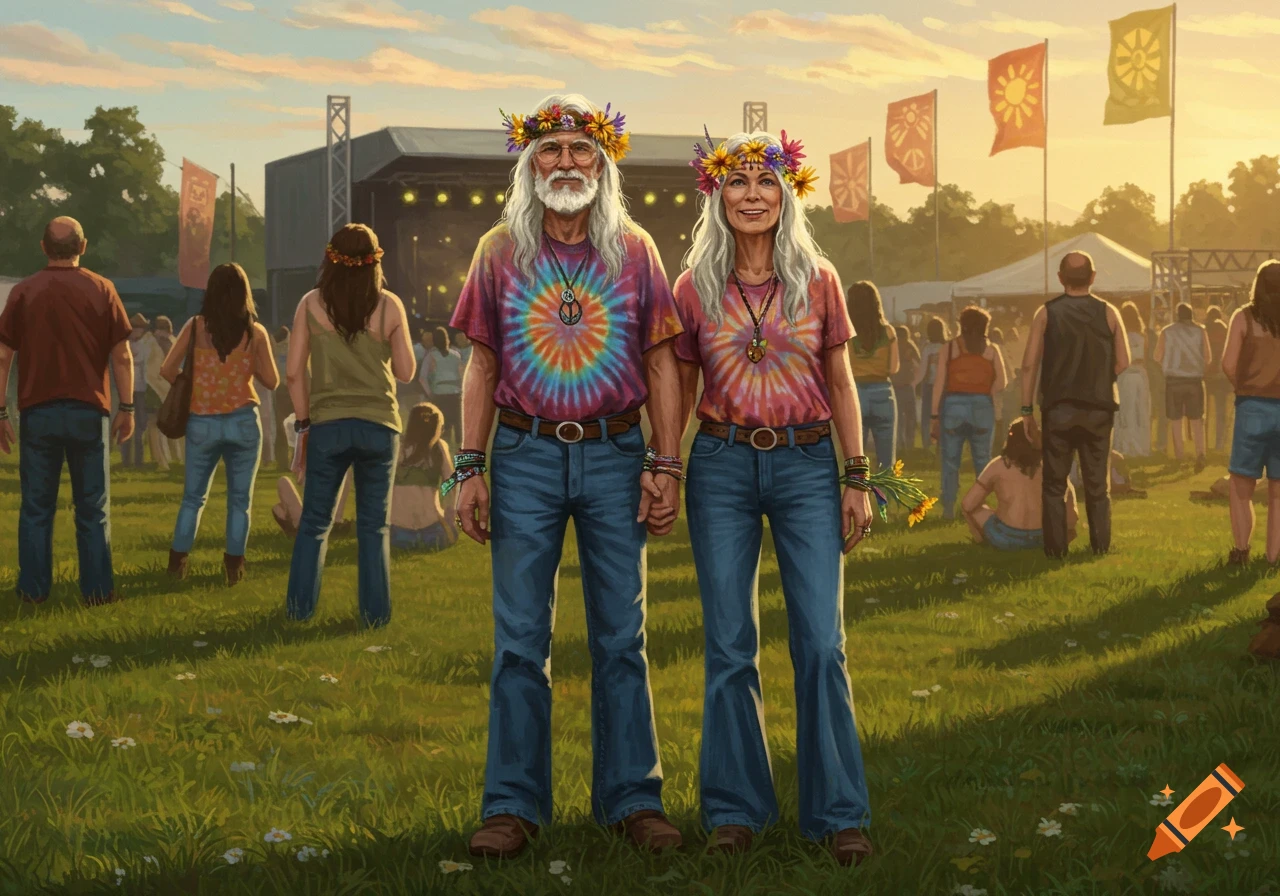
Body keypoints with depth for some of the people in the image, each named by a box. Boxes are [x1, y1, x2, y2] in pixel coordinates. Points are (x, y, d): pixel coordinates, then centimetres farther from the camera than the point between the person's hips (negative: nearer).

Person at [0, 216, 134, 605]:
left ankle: (34, 589, 10)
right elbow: (122, 356, -3)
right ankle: (97, 589, 7)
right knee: (92, 507, 6)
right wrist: (127, 408, 5)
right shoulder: (101, 290, -1)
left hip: (38, 412, 1)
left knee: (36, 506, 8)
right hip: (88, 411, -1)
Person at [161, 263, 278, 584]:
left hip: (202, 422, 1)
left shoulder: (196, 326, -2)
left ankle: (177, 564, 13)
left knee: (193, 497, 13)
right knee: (240, 499, 9)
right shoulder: (255, 332, -3)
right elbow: (272, 381, 0)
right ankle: (233, 567, 10)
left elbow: (167, 370, -4)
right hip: (243, 421, -1)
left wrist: (190, 385, 13)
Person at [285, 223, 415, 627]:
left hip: (327, 424, 0)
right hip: (379, 425, 0)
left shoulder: (312, 304, -1)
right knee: (374, 525, 9)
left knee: (314, 521, 12)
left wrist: (303, 423, 8)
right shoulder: (389, 306, -2)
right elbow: (405, 372, 2)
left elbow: (295, 371, -1)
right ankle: (375, 612, 11)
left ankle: (299, 607, 13)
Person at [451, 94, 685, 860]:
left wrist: (666, 466, -2)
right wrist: (470, 469, -1)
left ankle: (632, 798, 14)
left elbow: (662, 365, 5)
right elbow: (482, 368, 6)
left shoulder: (633, 250, 4)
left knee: (622, 638, 6)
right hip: (525, 457, 0)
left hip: (614, 455, 0)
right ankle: (513, 805, 9)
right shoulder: (501, 251, 4)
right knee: (520, 639, 2)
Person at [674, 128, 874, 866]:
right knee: (729, 645, 4)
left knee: (822, 643, -3)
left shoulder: (818, 280, 3)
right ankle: (737, 808, 16)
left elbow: (841, 385, 7)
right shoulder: (695, 288, 3)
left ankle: (839, 812, 7)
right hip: (722, 466, 0)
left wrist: (857, 479, 3)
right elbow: (679, 388, 9)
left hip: (806, 464, 0)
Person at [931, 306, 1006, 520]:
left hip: (953, 405, -1)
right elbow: (1000, 384, -3)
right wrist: (986, 397, 13)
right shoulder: (991, 350, 5)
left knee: (950, 460, 4)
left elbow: (939, 383, -3)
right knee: (982, 460, 10)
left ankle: (949, 508, 1)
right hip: (982, 406, 1)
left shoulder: (948, 348, 2)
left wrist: (935, 415, -1)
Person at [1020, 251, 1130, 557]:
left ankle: (1056, 547, 4)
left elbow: (1030, 364, -6)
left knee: (1054, 483, 7)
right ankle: (1100, 545, 9)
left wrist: (1027, 409, -1)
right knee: (1097, 483, 10)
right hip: (1098, 408, 1)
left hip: (1057, 408, -1)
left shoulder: (1046, 313, -2)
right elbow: (1123, 363, 1)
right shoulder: (1108, 313, 1)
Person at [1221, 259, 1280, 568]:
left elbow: (1228, 365, -9)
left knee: (1242, 486, 9)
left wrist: (1244, 388, 8)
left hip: (1253, 407, -2)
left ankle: (1241, 549, 3)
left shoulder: (1245, 317, -3)